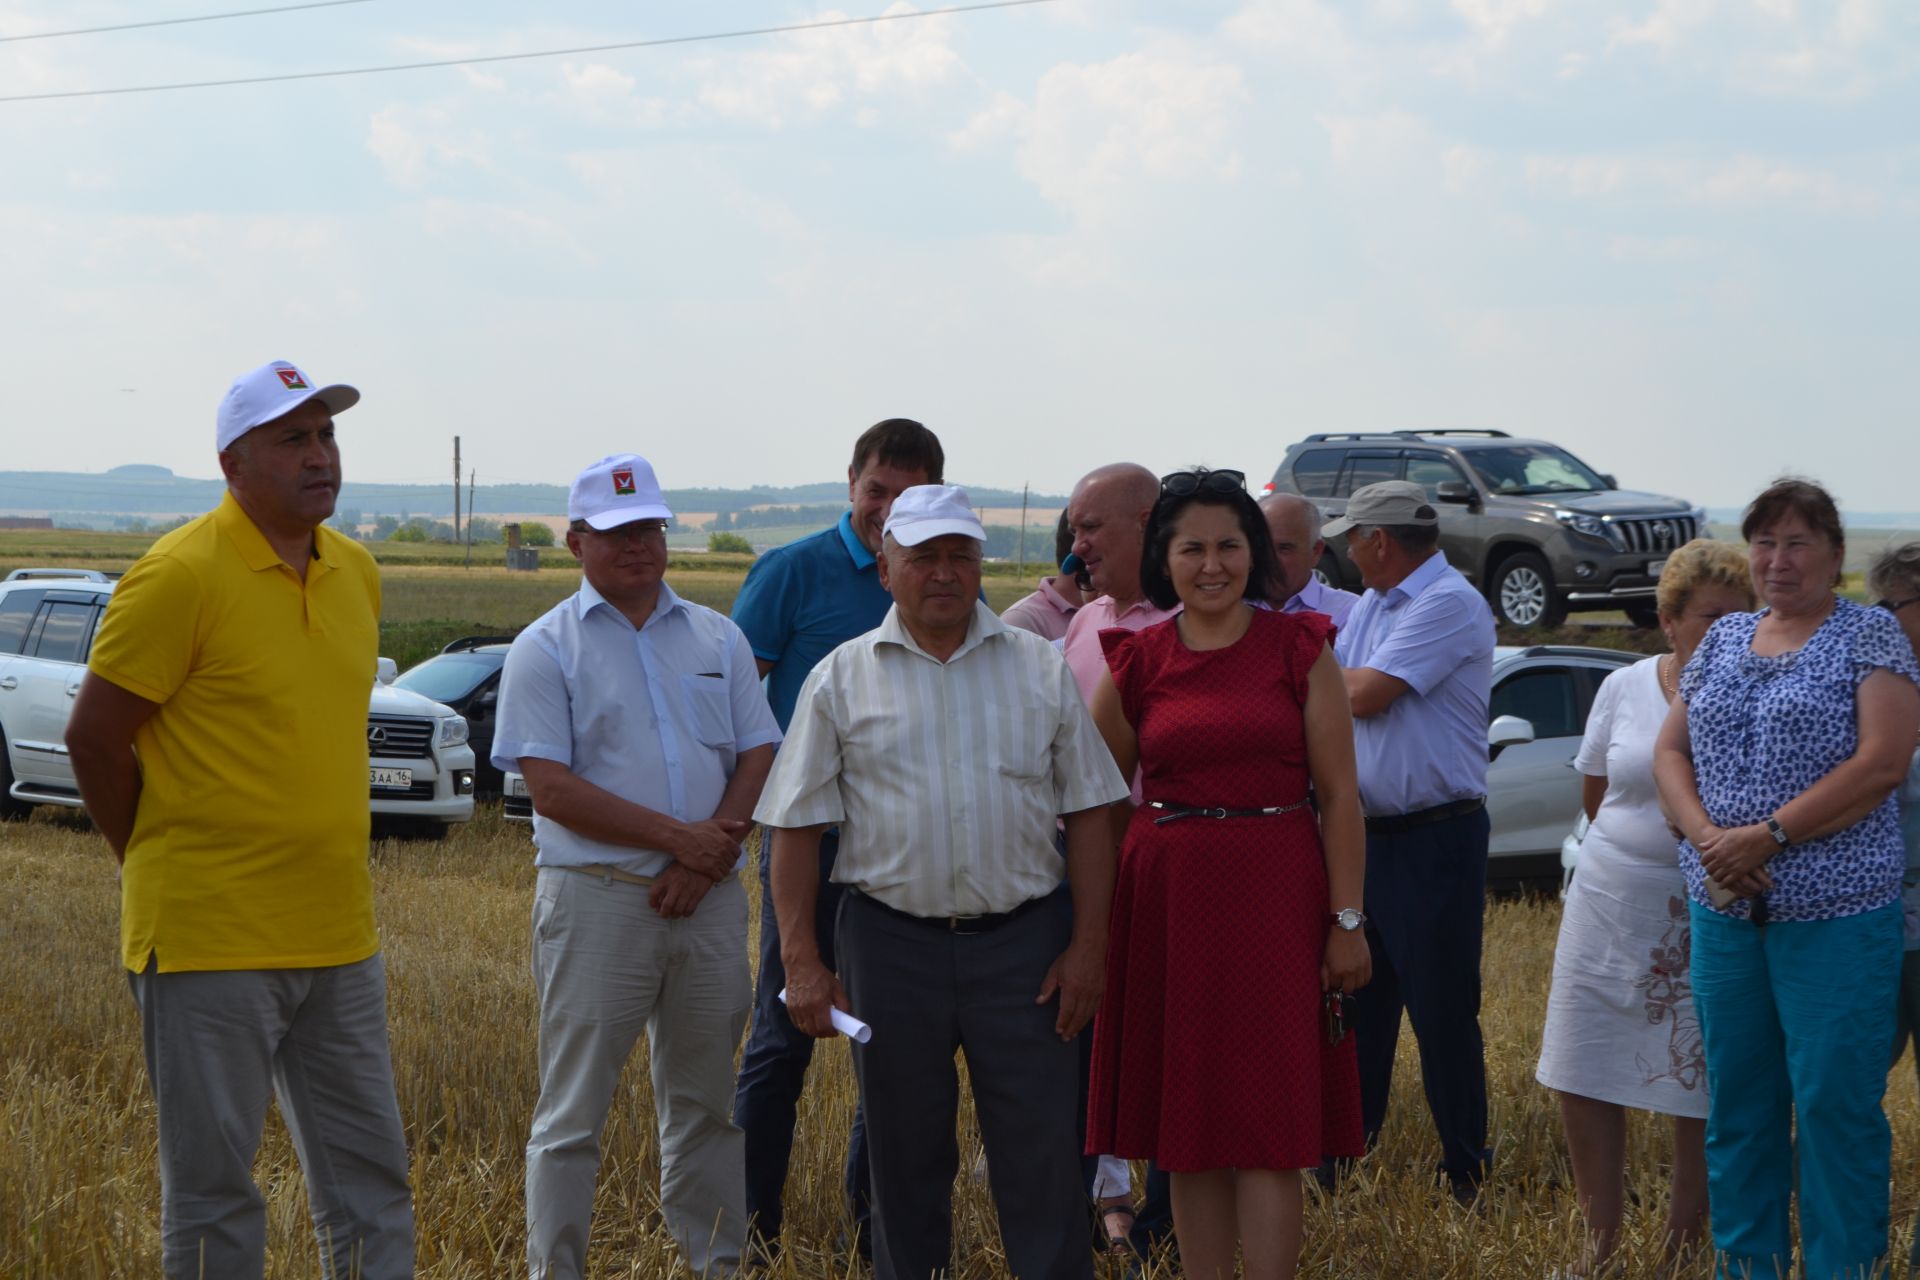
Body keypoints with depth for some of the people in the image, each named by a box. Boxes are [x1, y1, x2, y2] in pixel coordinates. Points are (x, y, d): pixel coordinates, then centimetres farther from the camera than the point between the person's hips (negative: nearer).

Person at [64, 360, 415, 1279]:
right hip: (210, 943, -7)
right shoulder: (182, 575, -12)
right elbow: (94, 736, -9)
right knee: (212, 1192, 2)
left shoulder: (354, 573, 10)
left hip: (338, 937, 7)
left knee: (370, 1174, 11)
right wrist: (158, 868, 0)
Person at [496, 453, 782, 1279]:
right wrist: (677, 835, -14)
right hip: (596, 898, -4)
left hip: (708, 900, 4)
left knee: (708, 1100, 10)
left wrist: (711, 852, -8)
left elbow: (758, 755, 9)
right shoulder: (546, 649, 0)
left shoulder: (718, 639, 14)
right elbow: (552, 787, -10)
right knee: (573, 1110, -1)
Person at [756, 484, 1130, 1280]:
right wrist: (800, 959, -4)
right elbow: (797, 828, 2)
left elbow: (1087, 813, 6)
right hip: (891, 943, 0)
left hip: (1020, 943, 0)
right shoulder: (842, 679, 3)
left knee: (1039, 1153, 0)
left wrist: (1088, 944, -1)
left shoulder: (1039, 669, 6)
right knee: (904, 1155, 9)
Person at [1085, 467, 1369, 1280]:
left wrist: (1347, 921, -7)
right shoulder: (1137, 662, 5)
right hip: (1168, 900, 2)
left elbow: (1338, 793, -2)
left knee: (1270, 1128, -4)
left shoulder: (1299, 649, 0)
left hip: (1275, 897, -2)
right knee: (1187, 1130, 6)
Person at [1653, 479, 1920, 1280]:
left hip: (1836, 913, -5)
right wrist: (1707, 837, -8)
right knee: (1736, 1100, 11)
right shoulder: (1725, 638, 13)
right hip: (1724, 907, 5)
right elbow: (1671, 750, 11)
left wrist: (1767, 835, -18)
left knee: (1835, 1101, -4)